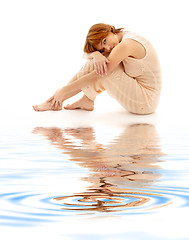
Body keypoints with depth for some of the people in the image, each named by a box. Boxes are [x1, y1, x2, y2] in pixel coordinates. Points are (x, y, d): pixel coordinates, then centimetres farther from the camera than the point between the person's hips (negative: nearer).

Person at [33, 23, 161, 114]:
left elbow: (96, 76, -22)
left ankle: (56, 101, -4)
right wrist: (96, 55, -24)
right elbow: (88, 54, 2)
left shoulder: (126, 44, -21)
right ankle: (87, 100, 7)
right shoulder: (123, 36, 6)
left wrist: (63, 90, -17)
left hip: (145, 102, -9)